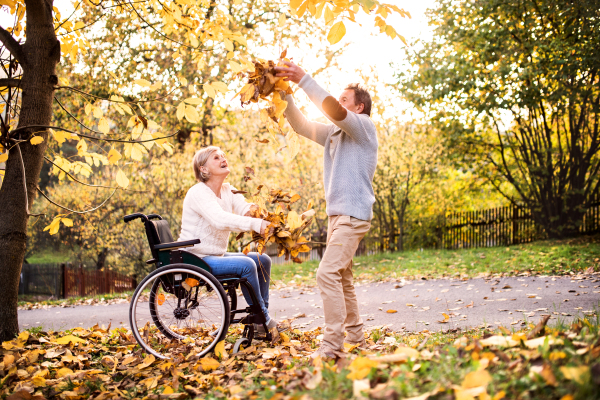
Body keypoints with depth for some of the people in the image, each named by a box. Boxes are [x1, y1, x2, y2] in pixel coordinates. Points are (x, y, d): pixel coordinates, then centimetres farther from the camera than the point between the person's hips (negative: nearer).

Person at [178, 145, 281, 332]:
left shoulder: (228, 190, 9)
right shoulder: (198, 192, -17)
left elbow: (246, 210, -7)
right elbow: (220, 220, -35)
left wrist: (253, 211, -33)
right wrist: (256, 224, -47)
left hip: (217, 256, 9)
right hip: (195, 260, -9)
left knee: (263, 260, 3)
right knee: (246, 264, -24)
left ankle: (263, 314, 7)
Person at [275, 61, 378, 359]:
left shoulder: (364, 127, -5)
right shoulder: (334, 132, 19)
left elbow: (332, 109, -22)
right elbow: (301, 126, 15)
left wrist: (303, 79, -21)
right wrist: (285, 94, 1)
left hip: (353, 214, -9)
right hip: (337, 214, 10)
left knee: (328, 273, -18)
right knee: (342, 277, 14)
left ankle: (332, 345, -18)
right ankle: (355, 334, 25)